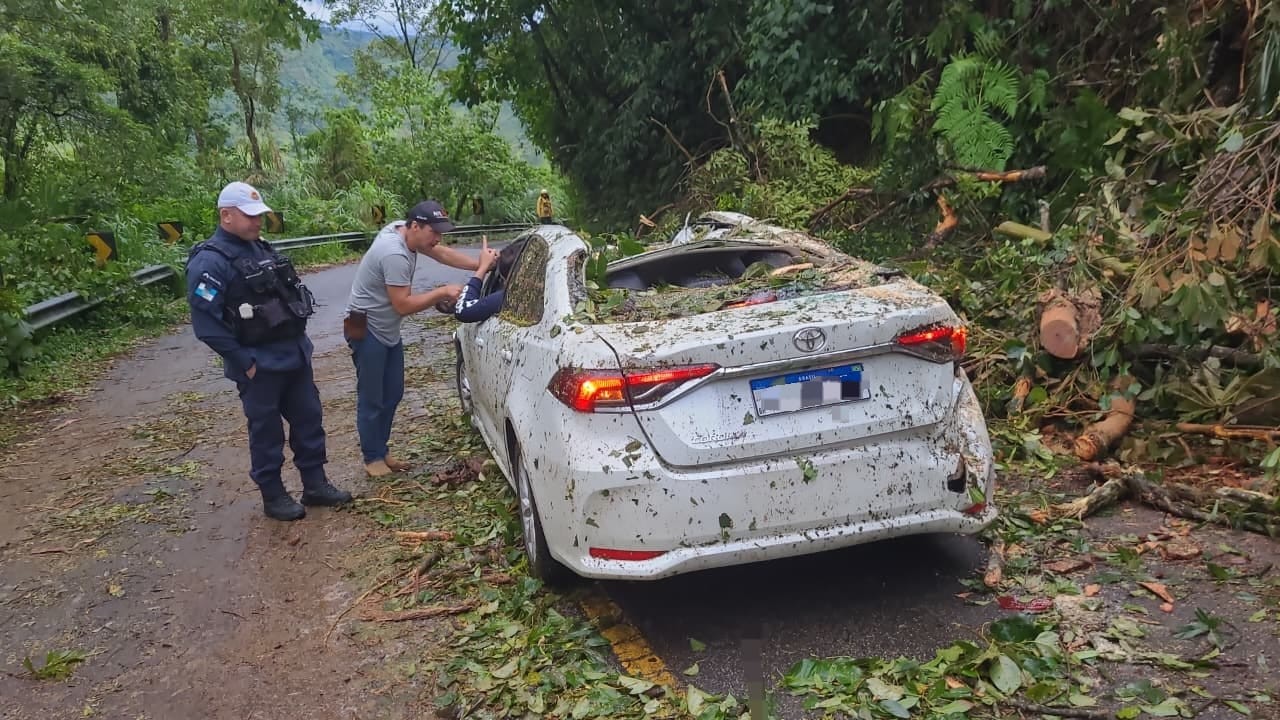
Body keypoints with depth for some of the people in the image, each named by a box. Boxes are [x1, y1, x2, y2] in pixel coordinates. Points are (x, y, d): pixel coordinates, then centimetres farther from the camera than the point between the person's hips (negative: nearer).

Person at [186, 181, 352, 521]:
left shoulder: (260, 248, 11)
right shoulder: (210, 261, -17)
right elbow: (205, 323, -22)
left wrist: (299, 340, 16)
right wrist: (244, 362, -19)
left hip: (295, 353, 8)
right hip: (260, 364, -8)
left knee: (308, 419, 13)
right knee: (266, 430, 5)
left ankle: (315, 485, 25)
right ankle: (273, 496, 19)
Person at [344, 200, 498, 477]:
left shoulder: (402, 230, -1)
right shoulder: (394, 254, -30)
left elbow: (444, 254, 5)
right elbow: (403, 304, -26)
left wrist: (481, 265, -7)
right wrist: (443, 292, -21)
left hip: (388, 330, 10)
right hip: (366, 330, -10)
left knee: (392, 394, 14)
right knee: (371, 399, -1)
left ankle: (381, 452, 25)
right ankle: (372, 458, 12)